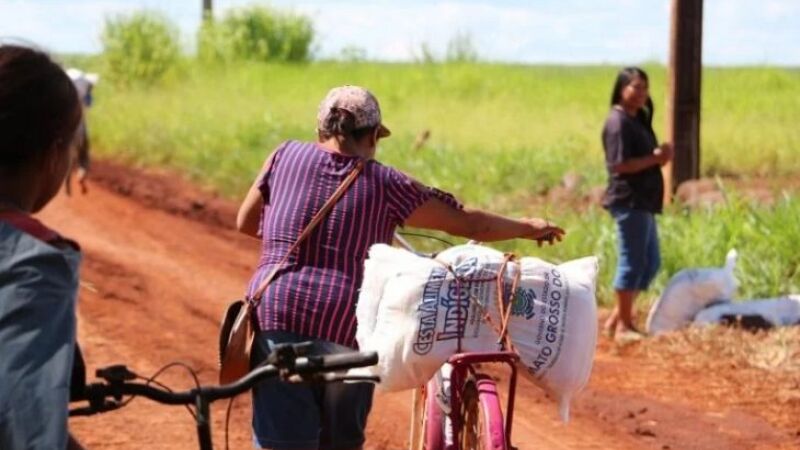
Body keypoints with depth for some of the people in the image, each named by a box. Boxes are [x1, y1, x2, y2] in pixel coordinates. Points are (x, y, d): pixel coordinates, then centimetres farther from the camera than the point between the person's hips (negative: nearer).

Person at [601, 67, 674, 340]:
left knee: (650, 262, 13)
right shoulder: (618, 122, -13)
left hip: (644, 202, 10)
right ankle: (623, 325, 4)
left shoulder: (638, 120, 17)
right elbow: (619, 164, -20)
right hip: (628, 201, -10)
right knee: (632, 263, -5)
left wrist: (661, 156, 3)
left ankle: (617, 318, 20)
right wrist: (655, 158, -17)